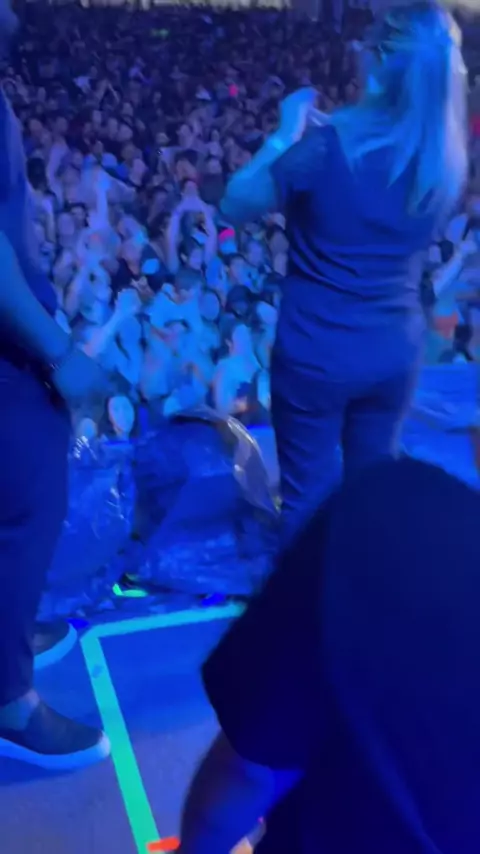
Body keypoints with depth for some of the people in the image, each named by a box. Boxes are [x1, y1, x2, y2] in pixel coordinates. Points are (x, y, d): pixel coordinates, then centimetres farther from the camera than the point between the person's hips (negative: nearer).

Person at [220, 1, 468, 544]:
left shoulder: (329, 145, -20)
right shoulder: (447, 158, -4)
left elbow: (234, 207, -10)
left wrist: (285, 135, -1)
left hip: (317, 352, -4)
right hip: (397, 348, 5)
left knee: (307, 495, 13)